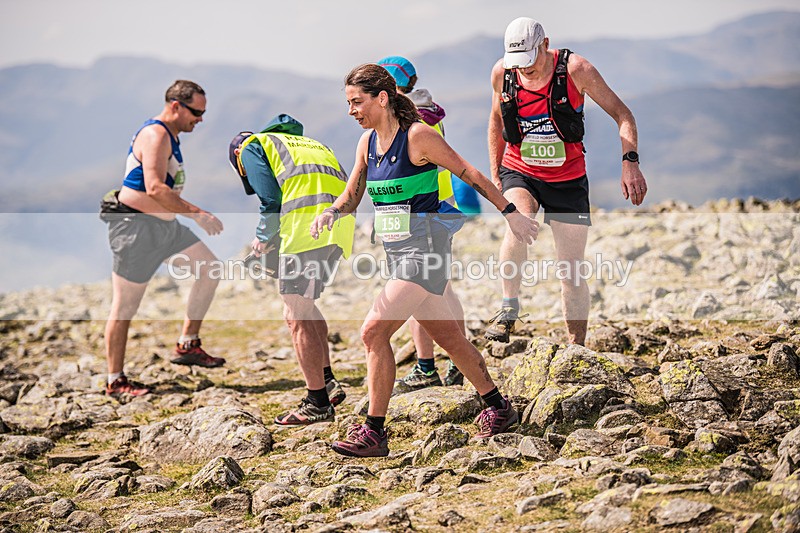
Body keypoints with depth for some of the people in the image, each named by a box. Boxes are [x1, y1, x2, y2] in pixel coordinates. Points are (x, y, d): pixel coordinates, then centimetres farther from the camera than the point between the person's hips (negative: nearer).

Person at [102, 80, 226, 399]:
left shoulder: (169, 136, 14)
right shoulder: (155, 135, -18)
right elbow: (155, 188, -30)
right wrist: (197, 214, -29)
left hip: (164, 225, 10)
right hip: (136, 227, -10)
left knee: (209, 268, 3)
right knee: (125, 306, -2)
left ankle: (187, 345, 7)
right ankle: (115, 382, 5)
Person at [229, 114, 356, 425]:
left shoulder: (252, 146, 15)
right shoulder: (304, 143, 36)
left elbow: (271, 198, -1)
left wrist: (264, 239, 15)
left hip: (309, 221, -8)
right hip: (341, 221, 8)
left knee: (296, 316, -2)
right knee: (304, 305, 23)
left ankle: (318, 403, 0)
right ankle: (327, 382, 20)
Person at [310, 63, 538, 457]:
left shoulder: (417, 136, -13)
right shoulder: (368, 141, 9)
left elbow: (469, 174, -8)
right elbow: (351, 197, 15)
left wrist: (509, 212, -6)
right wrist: (330, 213, -7)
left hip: (426, 247, -8)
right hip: (397, 251, 8)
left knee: (374, 331, -15)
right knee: (447, 337, 15)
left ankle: (374, 433, -10)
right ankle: (498, 408, 30)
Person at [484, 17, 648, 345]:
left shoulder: (574, 69, -17)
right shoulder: (502, 73, -9)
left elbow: (622, 114, -11)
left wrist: (630, 162, -25)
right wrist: (494, 175, 8)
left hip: (568, 179, -1)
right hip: (519, 173, 1)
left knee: (572, 268, 0)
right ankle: (509, 309, -20)